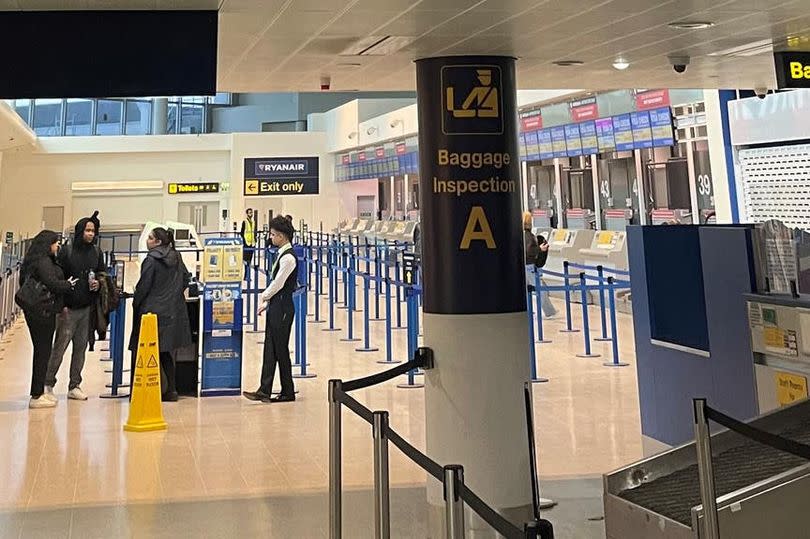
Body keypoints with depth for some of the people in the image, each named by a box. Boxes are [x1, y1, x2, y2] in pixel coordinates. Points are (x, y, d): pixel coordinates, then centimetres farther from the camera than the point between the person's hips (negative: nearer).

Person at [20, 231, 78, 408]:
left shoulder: (42, 260, 15)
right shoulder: (43, 261, -13)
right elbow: (51, 283, -23)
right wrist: (68, 284, -5)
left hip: (36, 312, 10)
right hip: (43, 312, -10)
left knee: (42, 352, 15)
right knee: (43, 352, -4)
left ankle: (39, 392, 22)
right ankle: (37, 396, 0)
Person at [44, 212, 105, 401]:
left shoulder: (96, 252, 8)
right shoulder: (67, 250, -5)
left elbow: (102, 272, 20)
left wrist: (98, 282, -4)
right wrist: (61, 305, -12)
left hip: (87, 308, 4)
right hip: (69, 308, -4)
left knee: (81, 347, 7)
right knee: (60, 346, -4)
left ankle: (74, 386, 14)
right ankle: (48, 384, 7)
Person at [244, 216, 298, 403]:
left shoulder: (288, 257, -17)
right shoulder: (282, 254, 14)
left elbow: (278, 284, -16)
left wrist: (264, 296, 0)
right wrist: (267, 303, 16)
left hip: (283, 308, -9)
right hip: (275, 307, 9)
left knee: (280, 349, -1)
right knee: (270, 349, 7)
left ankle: (288, 392, 9)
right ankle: (265, 391, 9)